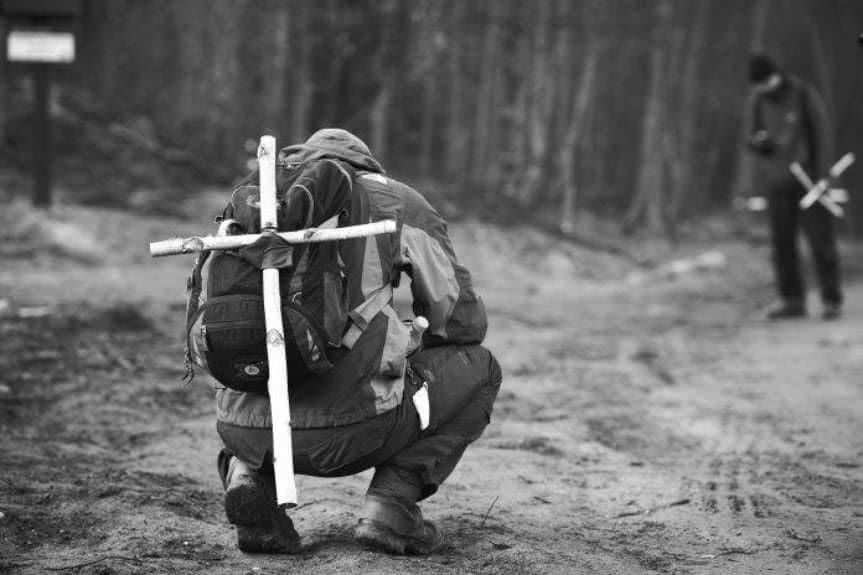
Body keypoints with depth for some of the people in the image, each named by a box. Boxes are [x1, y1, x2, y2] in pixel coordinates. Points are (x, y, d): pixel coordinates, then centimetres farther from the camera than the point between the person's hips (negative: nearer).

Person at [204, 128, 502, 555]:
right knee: (479, 370, 22)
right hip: (348, 430, -4)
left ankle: (249, 475, 8)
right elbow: (463, 320, 16)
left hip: (243, 430, 4)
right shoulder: (399, 203, 12)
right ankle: (390, 504, 4)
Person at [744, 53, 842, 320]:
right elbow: (753, 139, 5)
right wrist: (759, 142, -21)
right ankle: (792, 300, 10)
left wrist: (822, 178, -17)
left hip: (808, 178, -4)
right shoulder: (756, 100, 0)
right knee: (782, 241, 2)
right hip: (777, 181, 4)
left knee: (820, 240, -3)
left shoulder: (805, 95, -13)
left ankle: (832, 301, 4)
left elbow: (823, 136, -11)